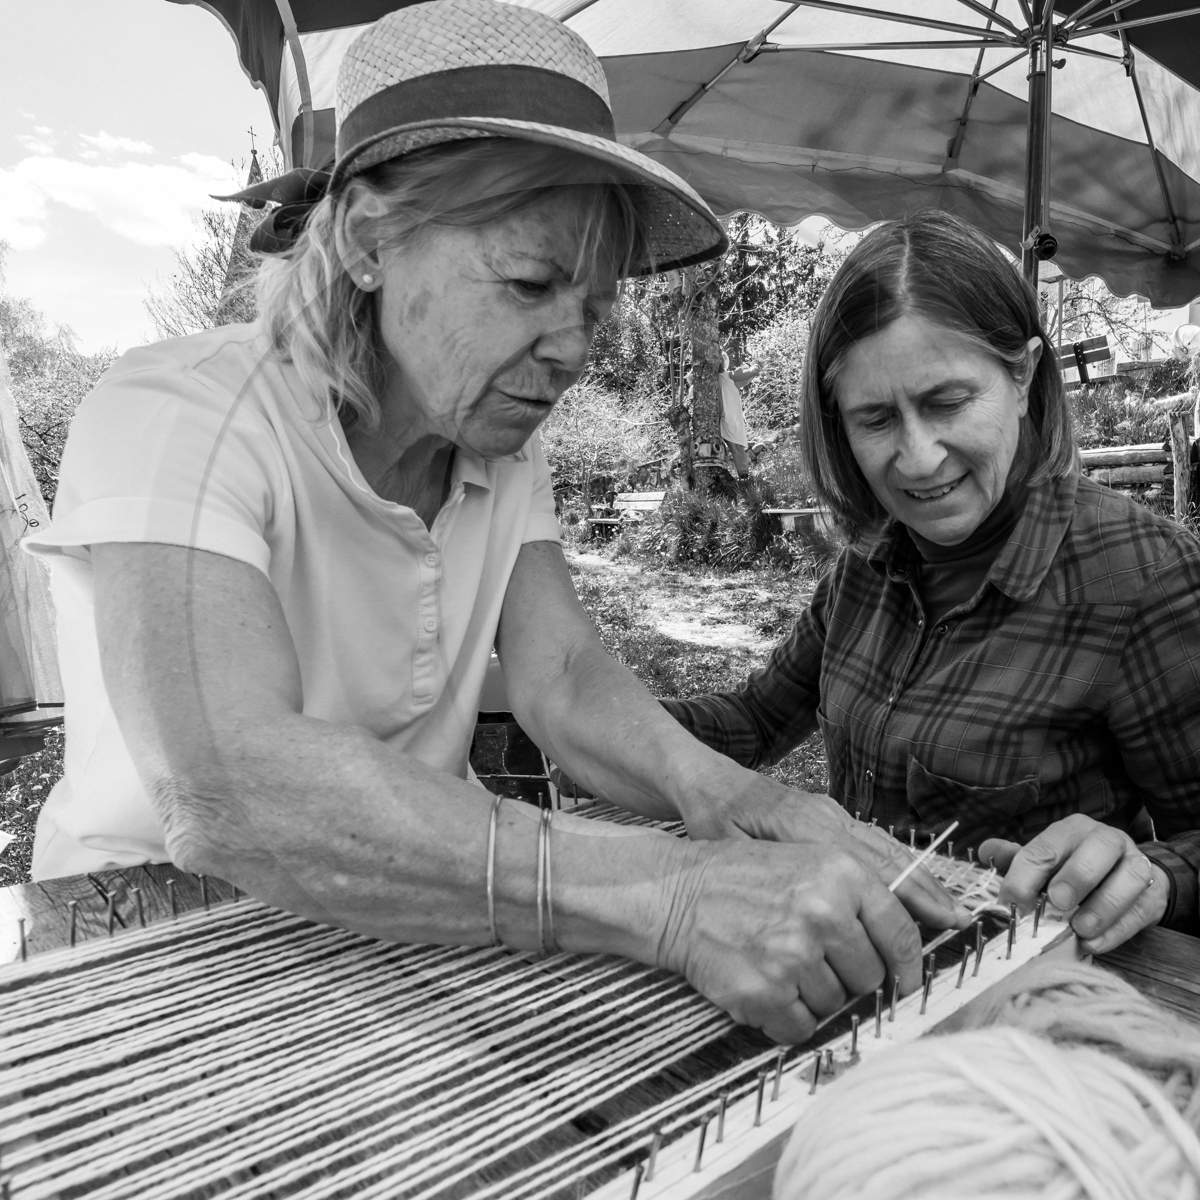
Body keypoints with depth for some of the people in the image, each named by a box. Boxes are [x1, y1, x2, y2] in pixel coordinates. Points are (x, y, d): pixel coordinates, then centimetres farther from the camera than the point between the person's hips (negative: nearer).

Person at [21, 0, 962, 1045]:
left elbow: (562, 677, -11)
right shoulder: (175, 418, -20)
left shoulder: (504, 451, -1)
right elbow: (227, 790, -34)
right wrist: (666, 898, -42)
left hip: (411, 915, 4)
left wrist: (703, 782, -31)